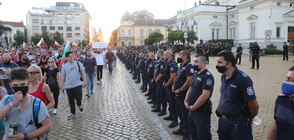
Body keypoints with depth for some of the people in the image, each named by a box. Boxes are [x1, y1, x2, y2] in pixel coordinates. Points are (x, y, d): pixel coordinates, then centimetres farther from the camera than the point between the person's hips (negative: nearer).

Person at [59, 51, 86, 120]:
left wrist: (84, 81, -9)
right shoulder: (65, 66, 7)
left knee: (78, 97, -13)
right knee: (71, 101, 9)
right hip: (68, 86, 2)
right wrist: (61, 85, 4)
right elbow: (62, 76, 9)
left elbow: (83, 72, 1)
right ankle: (73, 113, 25)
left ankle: (79, 105, 22)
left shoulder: (78, 63, 3)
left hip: (77, 85, -2)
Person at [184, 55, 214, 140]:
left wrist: (193, 107, -18)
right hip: (191, 110, 9)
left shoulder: (207, 76, -17)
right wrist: (186, 101, 6)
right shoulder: (196, 74, 11)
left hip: (201, 112, -9)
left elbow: (205, 95, -25)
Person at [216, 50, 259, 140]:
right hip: (222, 120, 7)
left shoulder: (243, 79, -22)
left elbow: (254, 105, -17)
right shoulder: (223, 76, 2)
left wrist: (250, 119, -1)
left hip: (238, 123, -7)